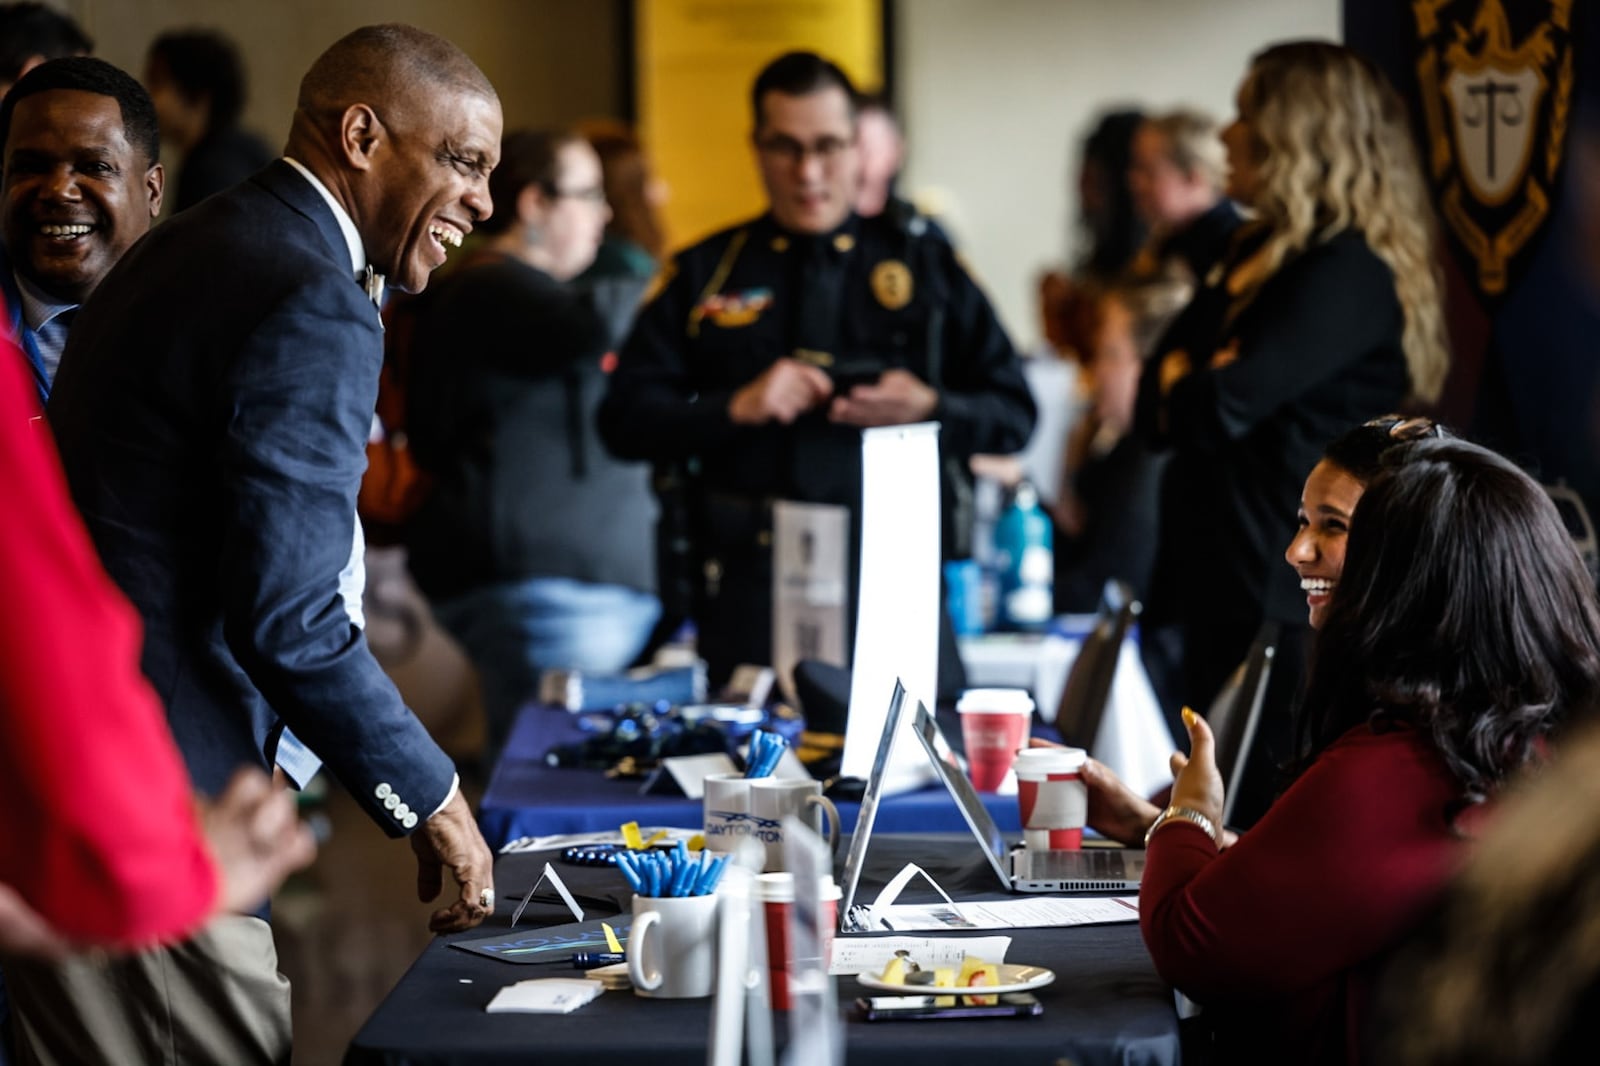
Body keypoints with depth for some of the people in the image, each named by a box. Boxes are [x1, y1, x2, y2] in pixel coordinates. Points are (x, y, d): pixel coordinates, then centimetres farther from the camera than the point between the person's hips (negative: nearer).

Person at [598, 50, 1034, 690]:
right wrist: (736, 407, -9)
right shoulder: (705, 275, 12)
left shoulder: (925, 266, 13)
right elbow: (624, 421, 5)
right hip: (749, 583, 0)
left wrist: (930, 408, -9)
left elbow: (1014, 414, 10)